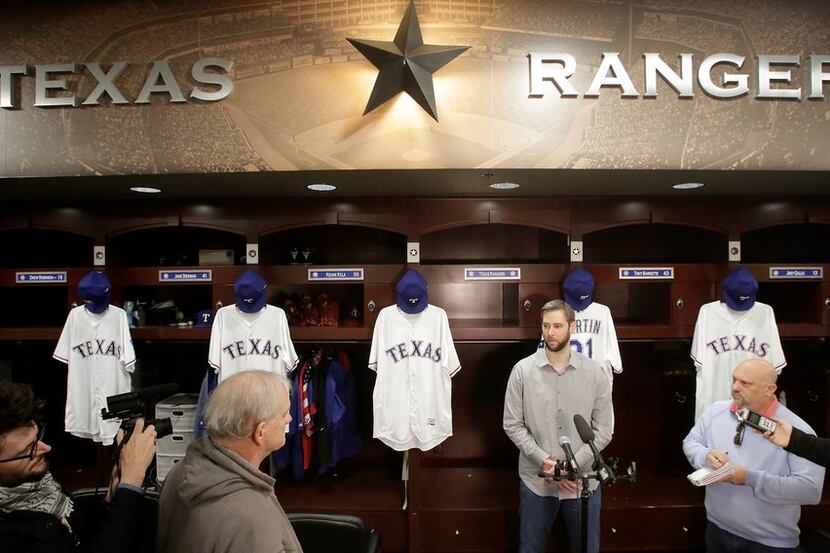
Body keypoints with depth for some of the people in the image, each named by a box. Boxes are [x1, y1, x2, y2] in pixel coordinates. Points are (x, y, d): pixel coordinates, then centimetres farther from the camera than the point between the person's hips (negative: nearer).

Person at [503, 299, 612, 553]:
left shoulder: (594, 372, -4)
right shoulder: (522, 370, -6)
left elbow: (603, 430, -2)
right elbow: (513, 425, -5)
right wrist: (545, 462, -14)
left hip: (583, 481, 1)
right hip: (536, 481, 0)